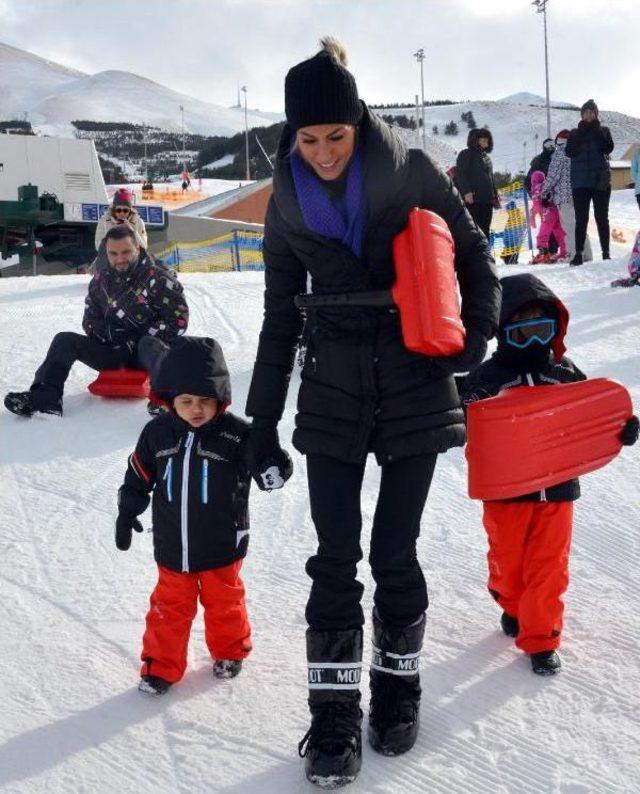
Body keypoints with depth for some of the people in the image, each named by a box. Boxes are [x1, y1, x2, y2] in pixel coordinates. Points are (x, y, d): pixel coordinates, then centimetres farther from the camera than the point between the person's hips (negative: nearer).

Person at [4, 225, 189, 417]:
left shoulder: (158, 277, -10)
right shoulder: (101, 279, 7)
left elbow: (178, 320, -14)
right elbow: (90, 321, 16)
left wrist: (138, 341, -16)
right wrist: (111, 334, -8)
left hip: (146, 351, -5)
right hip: (113, 352, 6)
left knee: (149, 345, -40)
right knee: (64, 340, -9)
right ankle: (45, 396, -25)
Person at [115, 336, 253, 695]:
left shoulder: (237, 434, -14)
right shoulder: (157, 433, -4)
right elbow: (138, 477, 6)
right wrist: (126, 514, 7)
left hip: (222, 545, -1)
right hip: (172, 546, 2)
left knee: (224, 600, 17)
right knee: (170, 604, 13)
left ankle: (230, 651, 40)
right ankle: (161, 664, 28)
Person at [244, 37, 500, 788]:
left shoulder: (410, 171, -7)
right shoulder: (287, 203, 1)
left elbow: (472, 253, 4)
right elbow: (280, 318, 7)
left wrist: (476, 330, -14)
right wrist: (261, 425, 5)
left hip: (414, 387, -1)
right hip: (332, 394, 2)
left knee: (395, 553, 4)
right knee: (335, 558, 0)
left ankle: (398, 687, 27)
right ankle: (334, 716, 13)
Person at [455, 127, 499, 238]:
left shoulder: (486, 157, 24)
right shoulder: (466, 154, 2)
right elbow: (460, 174, -9)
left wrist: (495, 196, 21)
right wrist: (466, 191, -20)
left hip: (487, 200, 7)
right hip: (472, 199, -7)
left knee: (485, 229, 7)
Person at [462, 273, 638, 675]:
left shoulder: (567, 373, 4)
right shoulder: (487, 377, -5)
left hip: (557, 488, 2)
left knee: (549, 566, 4)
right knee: (508, 558, 15)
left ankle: (541, 637, 15)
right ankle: (513, 606, 43)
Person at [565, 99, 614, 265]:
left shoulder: (603, 131, 9)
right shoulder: (575, 133, 10)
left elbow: (608, 148, -9)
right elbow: (570, 152, -7)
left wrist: (596, 129, -11)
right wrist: (581, 131, -11)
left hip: (601, 181, 0)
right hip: (580, 183, 0)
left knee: (602, 218, 1)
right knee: (581, 219, -2)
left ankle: (606, 253, 3)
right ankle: (579, 254, -2)